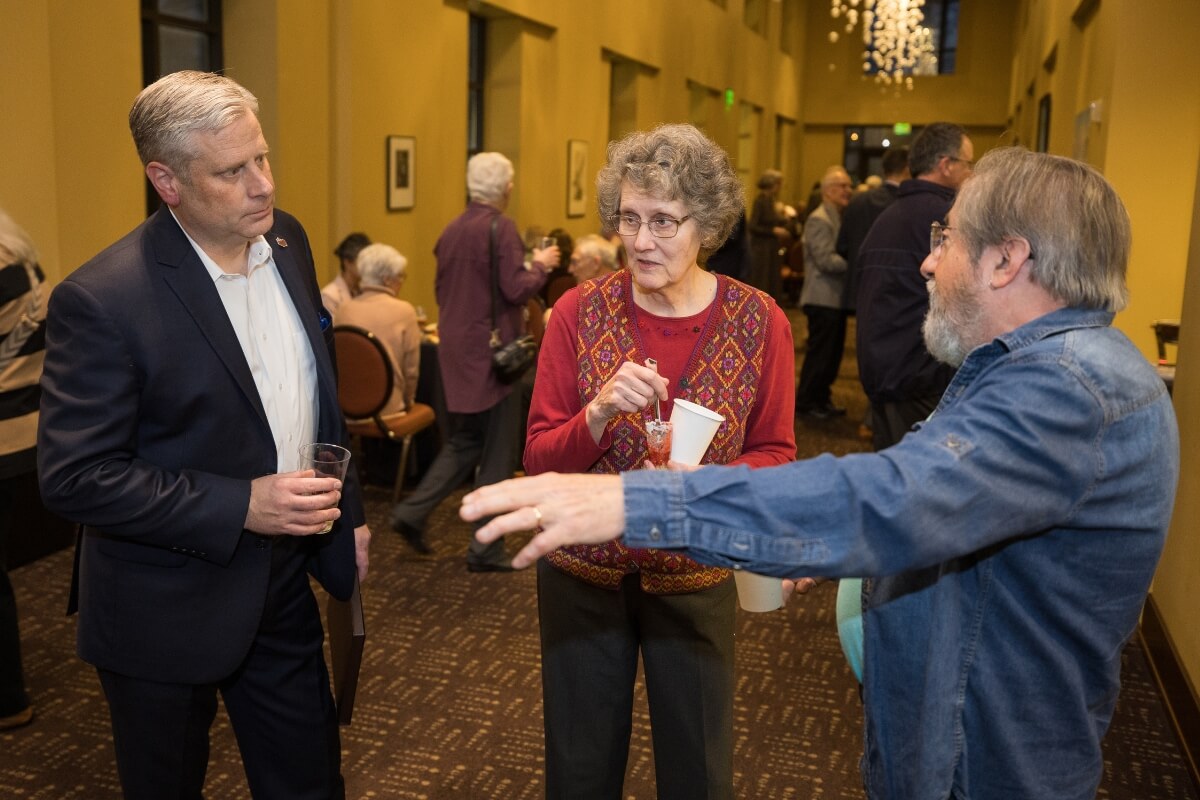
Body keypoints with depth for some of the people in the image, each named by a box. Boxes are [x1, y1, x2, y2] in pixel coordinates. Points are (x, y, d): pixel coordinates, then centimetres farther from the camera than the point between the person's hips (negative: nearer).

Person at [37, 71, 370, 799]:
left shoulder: (287, 240, -2)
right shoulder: (102, 300, -22)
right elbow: (75, 476, -20)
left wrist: (347, 511, 13)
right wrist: (241, 506, -25)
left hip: (283, 582, 6)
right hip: (168, 612, -5)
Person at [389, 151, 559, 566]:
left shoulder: (451, 229, 8)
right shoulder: (500, 227, -14)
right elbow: (517, 289, -18)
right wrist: (541, 265, -1)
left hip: (456, 349, 7)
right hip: (493, 351, -7)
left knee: (463, 441, 20)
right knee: (497, 452, 4)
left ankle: (413, 511, 9)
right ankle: (484, 548, 9)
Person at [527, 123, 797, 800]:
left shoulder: (759, 321, -10)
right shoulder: (581, 312, -10)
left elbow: (775, 455, -3)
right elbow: (539, 459, -8)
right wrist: (599, 414, -28)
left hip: (696, 576, 0)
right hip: (583, 572, 1)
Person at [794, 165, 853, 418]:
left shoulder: (839, 218, 17)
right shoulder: (819, 220, -13)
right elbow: (826, 260, -20)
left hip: (835, 297, 9)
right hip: (823, 298, -9)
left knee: (832, 351, 13)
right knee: (820, 351, -4)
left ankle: (821, 398, 22)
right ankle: (806, 401, 7)